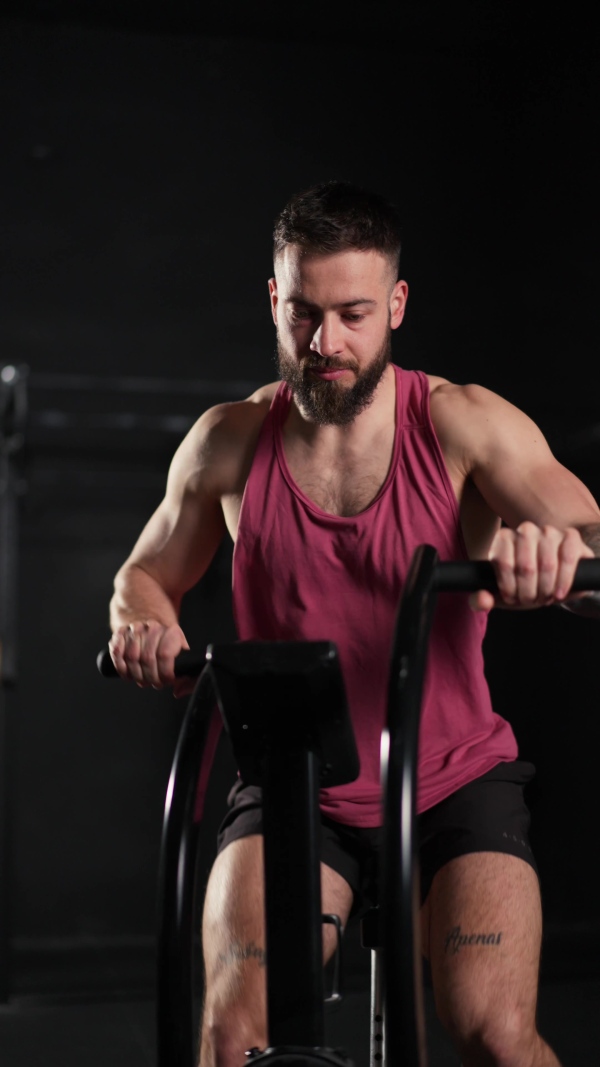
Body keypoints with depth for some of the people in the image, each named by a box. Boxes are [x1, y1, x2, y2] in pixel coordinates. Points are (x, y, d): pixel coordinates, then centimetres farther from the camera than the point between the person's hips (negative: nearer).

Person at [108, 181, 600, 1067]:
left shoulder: (463, 424, -8)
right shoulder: (228, 442, -1)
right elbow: (147, 574, 14)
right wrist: (144, 620, -11)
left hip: (455, 785, -1)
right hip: (294, 794, 1)